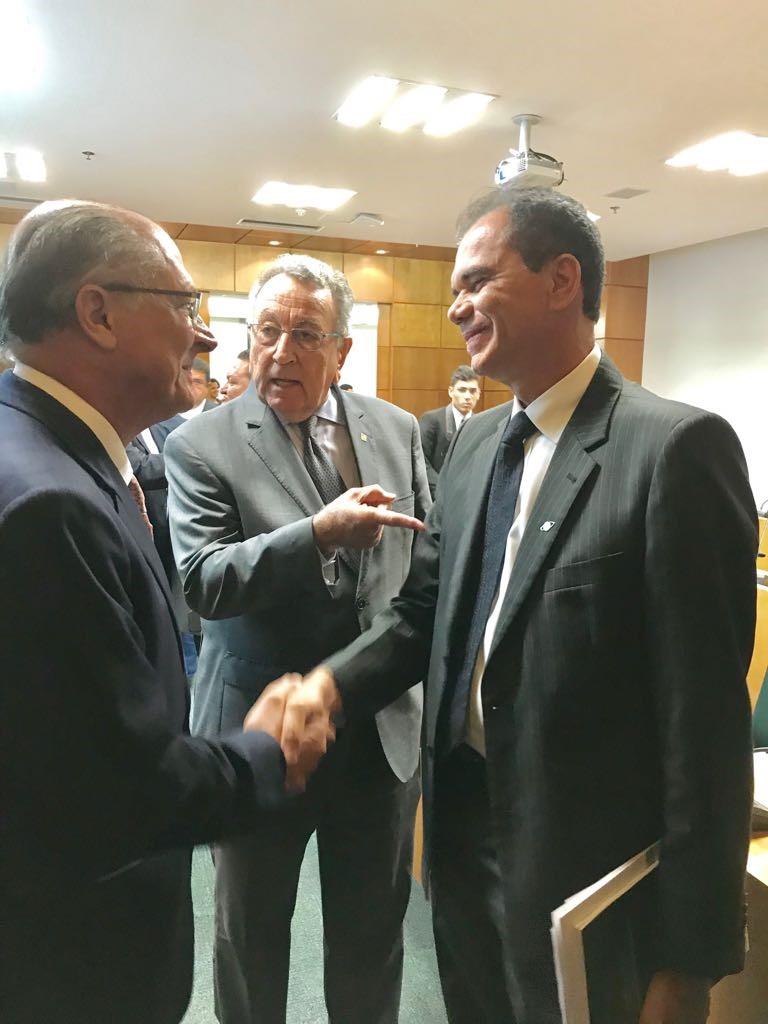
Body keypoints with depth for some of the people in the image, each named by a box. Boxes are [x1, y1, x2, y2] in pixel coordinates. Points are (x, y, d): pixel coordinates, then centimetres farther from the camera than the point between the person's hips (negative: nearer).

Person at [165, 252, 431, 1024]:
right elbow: (201, 581, -20)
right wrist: (320, 534, -31)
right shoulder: (201, 446, -10)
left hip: (384, 724, 3)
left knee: (373, 931, 22)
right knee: (249, 932, 21)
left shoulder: (397, 430, 1)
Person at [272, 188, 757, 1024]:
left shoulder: (676, 446, -18)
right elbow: (424, 610, 6)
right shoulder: (475, 442, 5)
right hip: (463, 822, 7)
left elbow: (705, 712, -19)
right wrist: (331, 683, -13)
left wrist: (691, 955, -14)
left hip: (581, 858, -6)